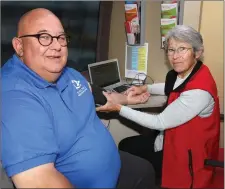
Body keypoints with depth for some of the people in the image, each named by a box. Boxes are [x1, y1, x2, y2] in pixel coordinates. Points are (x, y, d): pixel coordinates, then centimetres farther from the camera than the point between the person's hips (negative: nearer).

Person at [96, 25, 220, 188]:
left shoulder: (199, 91, -32)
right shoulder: (185, 72, -5)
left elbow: (160, 122, -26)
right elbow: (172, 88, 21)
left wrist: (118, 108, -23)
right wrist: (145, 88, 4)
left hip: (188, 156, -8)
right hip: (173, 139, 9)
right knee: (126, 145, 13)